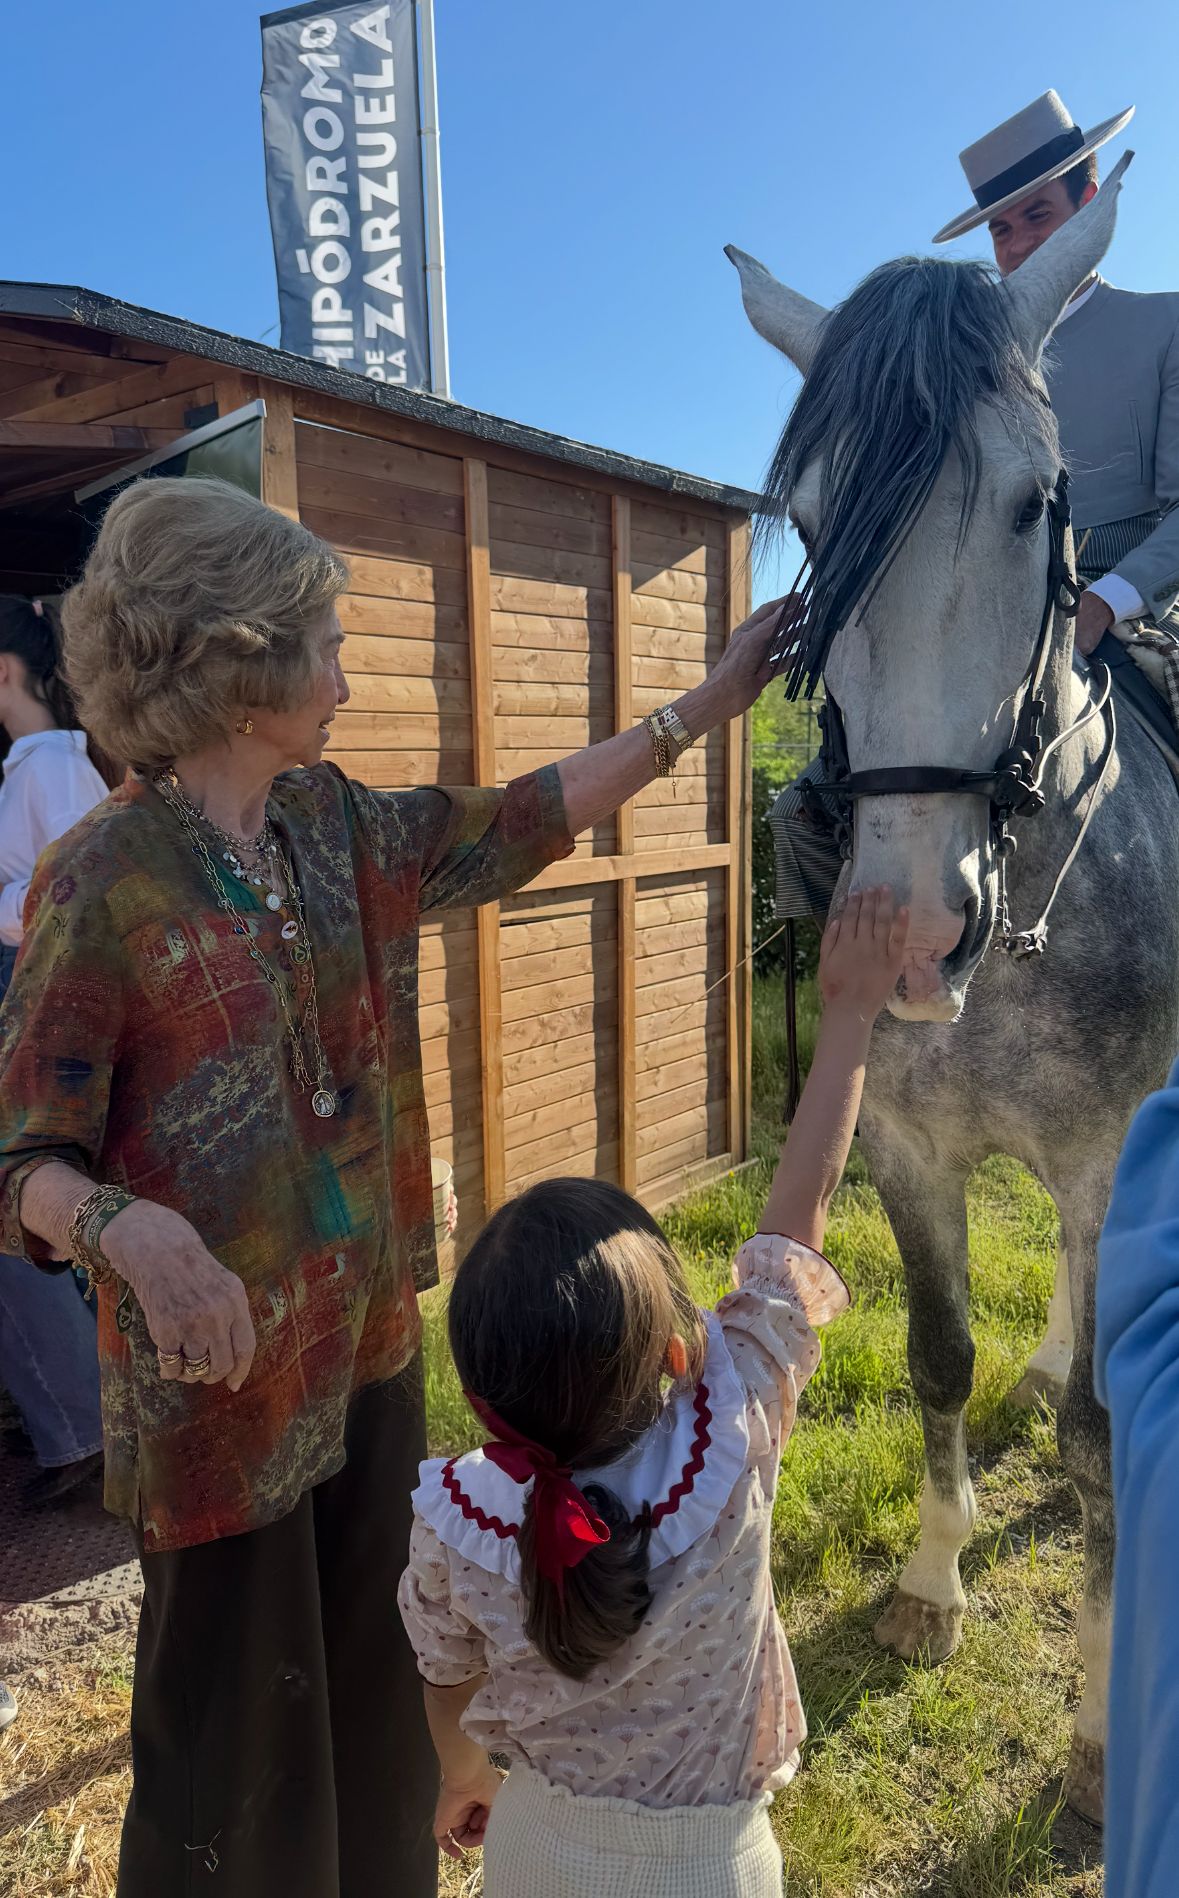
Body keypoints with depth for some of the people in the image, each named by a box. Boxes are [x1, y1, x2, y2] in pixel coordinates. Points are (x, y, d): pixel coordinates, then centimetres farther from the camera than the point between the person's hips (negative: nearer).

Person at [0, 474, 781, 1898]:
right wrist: (131, 1229, -36)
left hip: (370, 1338, 7)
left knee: (375, 1675, 25)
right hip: (219, 1369, -6)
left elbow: (518, 826, 7)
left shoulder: (334, 826, 0)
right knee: (236, 1714, 14)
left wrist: (706, 704, 9)